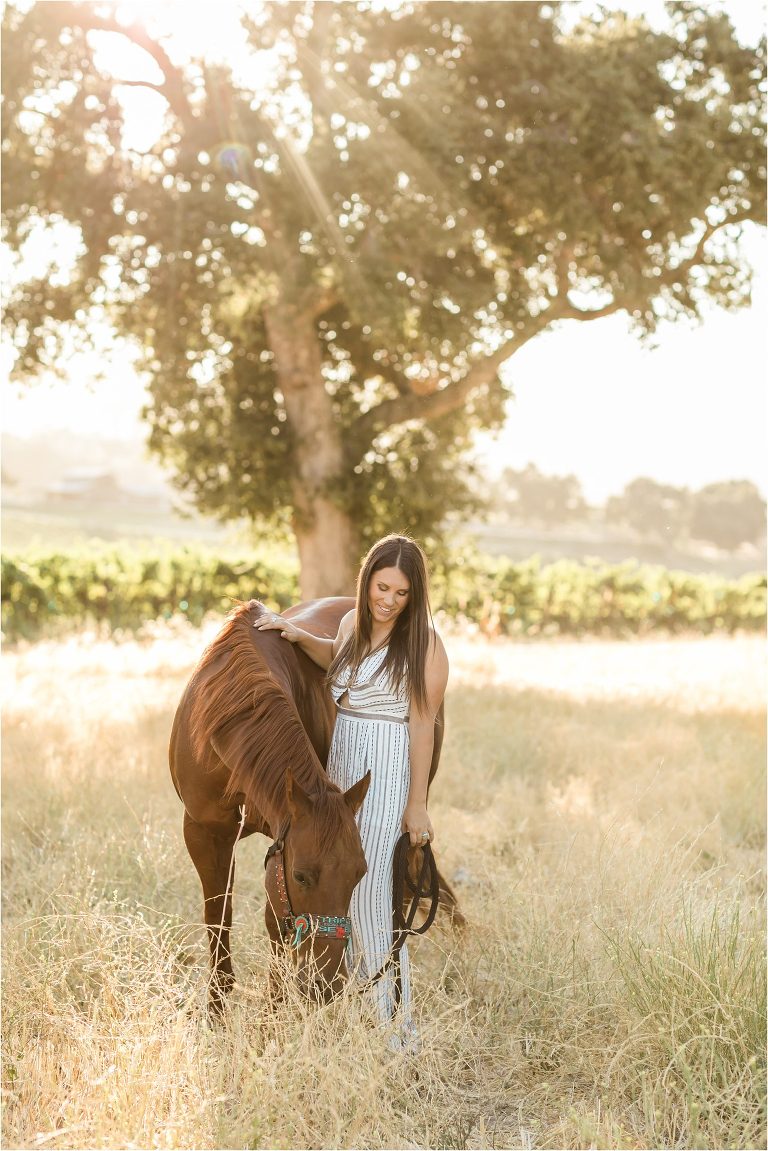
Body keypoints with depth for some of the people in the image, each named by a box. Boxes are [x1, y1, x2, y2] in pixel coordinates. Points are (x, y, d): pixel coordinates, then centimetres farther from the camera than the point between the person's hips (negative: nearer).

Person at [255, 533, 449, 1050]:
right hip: (340, 764, 8)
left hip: (386, 773, -8)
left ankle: (397, 1027, 1)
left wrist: (417, 805, -16)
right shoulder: (353, 622, 7)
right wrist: (298, 636, 17)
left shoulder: (425, 644, -14)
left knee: (368, 896, -7)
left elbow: (423, 727, -15)